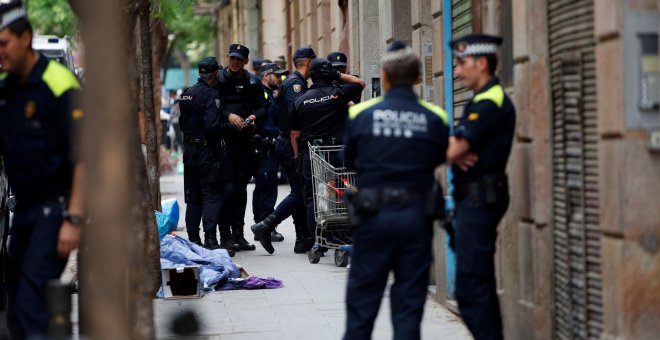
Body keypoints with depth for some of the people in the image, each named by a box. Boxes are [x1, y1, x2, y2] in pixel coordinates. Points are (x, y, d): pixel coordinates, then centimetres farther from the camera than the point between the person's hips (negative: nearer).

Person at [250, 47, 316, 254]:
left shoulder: (297, 83, 19)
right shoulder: (295, 84, -13)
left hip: (288, 144, 10)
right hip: (292, 145, -10)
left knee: (300, 192, 10)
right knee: (299, 192, -11)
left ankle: (303, 240, 12)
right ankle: (265, 226, -12)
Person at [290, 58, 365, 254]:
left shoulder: (301, 101, 4)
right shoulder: (338, 93, -2)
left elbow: (295, 134, 7)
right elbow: (360, 83, 16)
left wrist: (297, 156, 16)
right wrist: (339, 76, 15)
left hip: (310, 153, 1)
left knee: (312, 199, 5)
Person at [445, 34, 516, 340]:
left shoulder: (490, 103, -16)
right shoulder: (481, 100, 18)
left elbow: (453, 150, -20)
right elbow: (454, 147, 13)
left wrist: (454, 153, 2)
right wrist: (458, 154, -9)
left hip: (480, 199, -11)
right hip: (474, 199, 11)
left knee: (471, 285, -11)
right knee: (481, 282, 16)